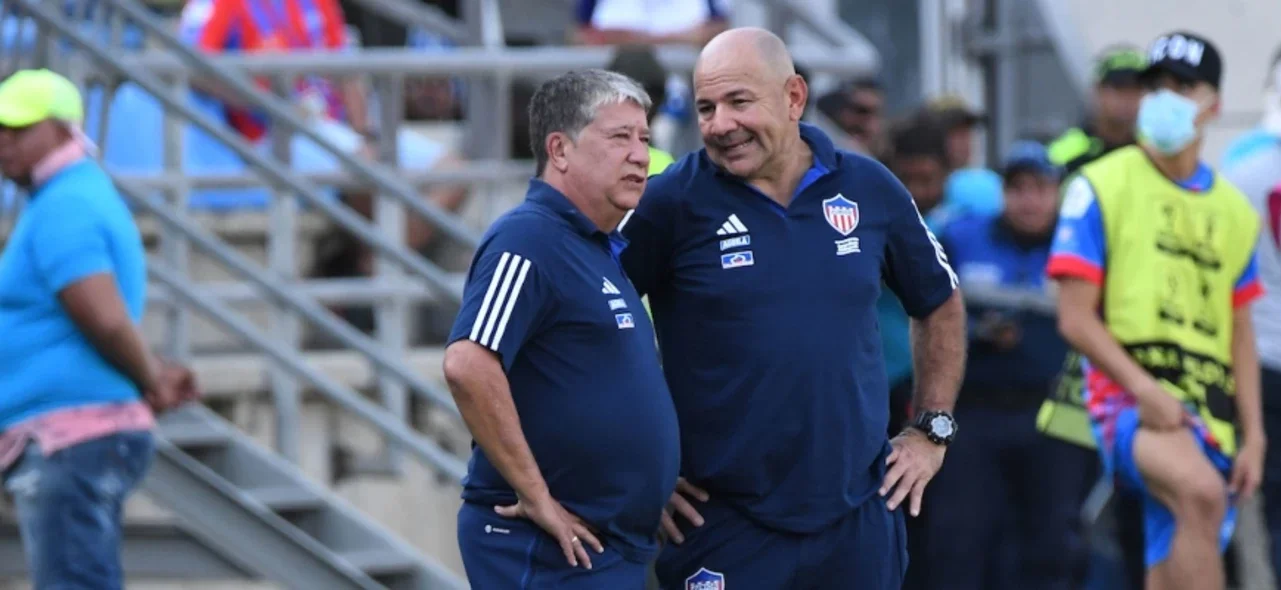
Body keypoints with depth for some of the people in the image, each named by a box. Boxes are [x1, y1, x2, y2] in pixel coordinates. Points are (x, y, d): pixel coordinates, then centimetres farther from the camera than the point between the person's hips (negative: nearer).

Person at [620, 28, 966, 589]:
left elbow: (940, 305, 21)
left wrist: (932, 431, 15)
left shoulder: (870, 190, 5)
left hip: (858, 518, 3)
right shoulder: (671, 202, -6)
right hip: (723, 528, -3)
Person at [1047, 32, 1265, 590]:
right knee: (1200, 493, -35)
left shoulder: (1232, 209, 16)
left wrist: (1253, 437, 9)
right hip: (1129, 395, -6)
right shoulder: (1101, 188, 1)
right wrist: (1144, 388, -18)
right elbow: (1076, 318, -5)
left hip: (1210, 410, 6)